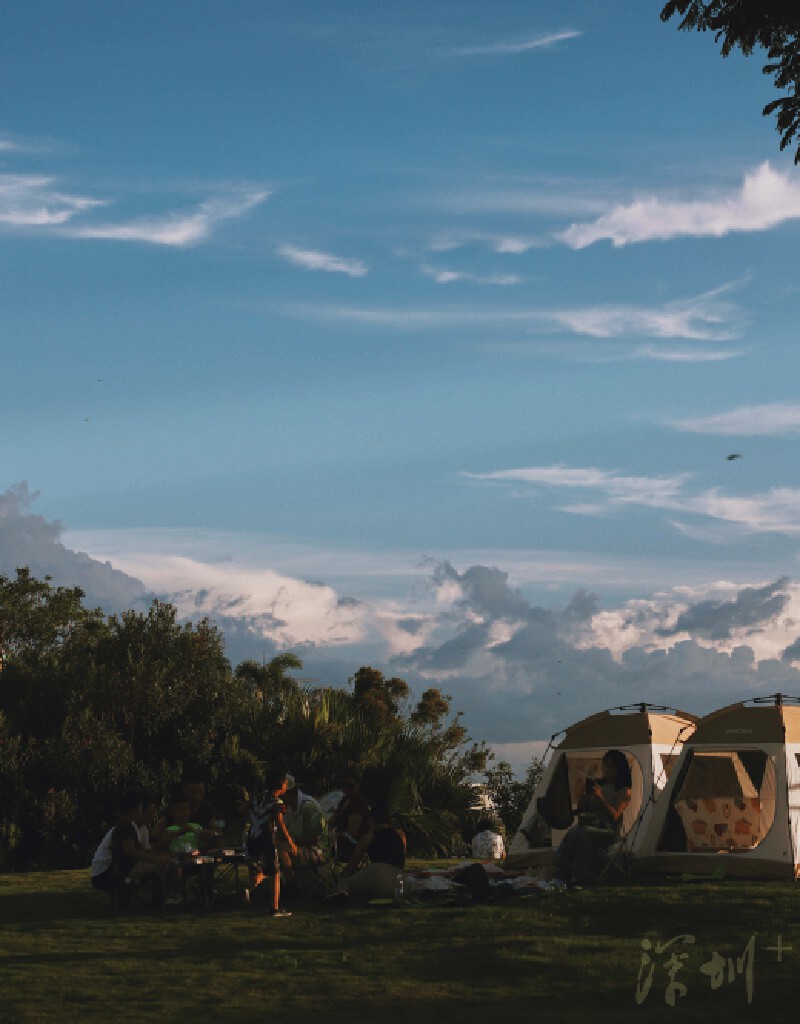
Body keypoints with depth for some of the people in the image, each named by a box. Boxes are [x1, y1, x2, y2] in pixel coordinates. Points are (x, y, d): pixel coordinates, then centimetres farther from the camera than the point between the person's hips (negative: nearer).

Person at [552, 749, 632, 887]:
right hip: (590, 825, 4)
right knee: (573, 832, -32)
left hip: (609, 831, -4)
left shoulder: (624, 791, 3)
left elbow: (614, 816, -12)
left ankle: (581, 877, -37)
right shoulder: (598, 784, 18)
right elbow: (581, 810, 19)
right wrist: (584, 796, -2)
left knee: (585, 833, -37)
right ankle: (560, 874, -41)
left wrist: (600, 798, -23)